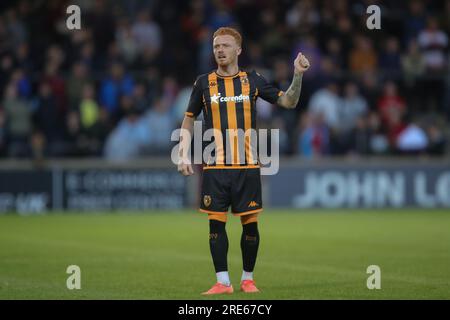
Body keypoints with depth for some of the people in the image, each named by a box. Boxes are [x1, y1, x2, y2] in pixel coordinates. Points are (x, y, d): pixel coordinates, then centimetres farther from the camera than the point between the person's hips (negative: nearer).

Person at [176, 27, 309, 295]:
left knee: (250, 223, 1)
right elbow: (189, 121, 12)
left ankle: (248, 279, 14)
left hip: (247, 166, 0)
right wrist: (184, 155, 2)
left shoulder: (252, 80, 5)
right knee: (216, 222, -3)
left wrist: (298, 76, -8)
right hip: (214, 167, 0)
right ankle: (223, 281, 3)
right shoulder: (204, 83, 5)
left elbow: (289, 102, 8)